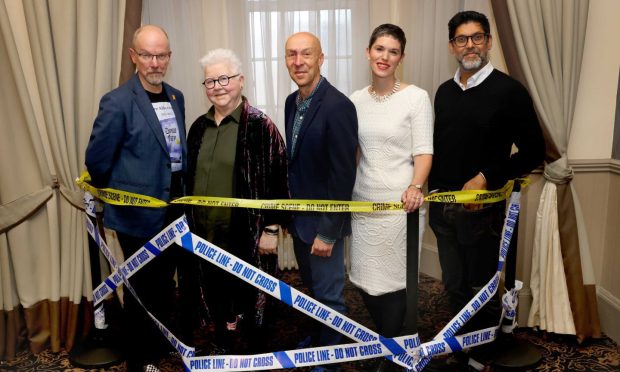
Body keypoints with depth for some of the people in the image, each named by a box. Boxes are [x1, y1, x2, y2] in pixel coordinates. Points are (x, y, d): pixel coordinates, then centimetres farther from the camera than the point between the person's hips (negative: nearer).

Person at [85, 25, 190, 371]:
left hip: (175, 211, 6)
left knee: (166, 283, 21)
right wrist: (121, 196, 2)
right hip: (140, 214, -6)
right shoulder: (117, 102, -15)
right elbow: (97, 160, -11)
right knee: (142, 289, 9)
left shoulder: (176, 97, 6)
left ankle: (163, 343, 42)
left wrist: (183, 193, 12)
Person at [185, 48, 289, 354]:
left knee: (248, 303, 8)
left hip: (246, 236, -6)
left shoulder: (260, 125, -10)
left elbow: (276, 181, -12)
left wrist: (271, 229, -14)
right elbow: (189, 178, 16)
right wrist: (189, 223, 16)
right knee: (215, 301, 19)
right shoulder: (199, 126, 8)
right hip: (205, 234, 6)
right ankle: (223, 350, 41)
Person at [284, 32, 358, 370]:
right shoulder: (292, 102, 4)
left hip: (323, 221, -7)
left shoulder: (338, 106, -20)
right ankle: (316, 338, 45)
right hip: (299, 216, 8)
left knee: (328, 295, 9)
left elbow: (343, 175, -21)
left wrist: (328, 232, -20)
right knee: (311, 288, 23)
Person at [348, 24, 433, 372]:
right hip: (363, 199, 5)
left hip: (400, 200, -5)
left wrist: (415, 188, -27)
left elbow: (424, 152, -11)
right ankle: (391, 340, 37)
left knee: (393, 279, 4)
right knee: (365, 278, 12)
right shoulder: (356, 99, 9)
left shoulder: (416, 97, -6)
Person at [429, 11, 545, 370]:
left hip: (482, 209, -5)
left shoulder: (509, 90, -8)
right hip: (443, 207, 5)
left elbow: (534, 151, -7)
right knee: (454, 286, 17)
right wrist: (434, 191, 9)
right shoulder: (444, 92, 9)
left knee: (482, 289, 8)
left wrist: (486, 178, -15)